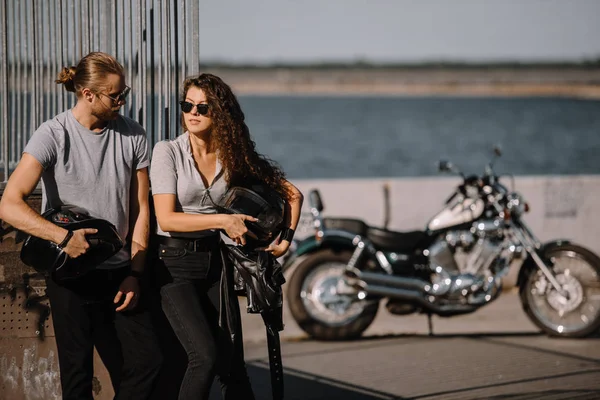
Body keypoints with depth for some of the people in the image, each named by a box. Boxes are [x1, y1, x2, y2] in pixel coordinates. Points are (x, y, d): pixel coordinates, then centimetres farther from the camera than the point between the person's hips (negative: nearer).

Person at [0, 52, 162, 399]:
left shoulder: (133, 136, 2)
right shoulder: (54, 135, -11)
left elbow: (140, 210, 7)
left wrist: (134, 273, 0)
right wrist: (64, 237, -30)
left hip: (119, 272, 4)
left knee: (148, 361, -1)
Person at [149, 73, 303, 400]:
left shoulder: (236, 156, 4)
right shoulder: (167, 152, -6)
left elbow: (292, 194, 13)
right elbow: (166, 218, -14)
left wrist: (286, 238, 3)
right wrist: (223, 220, -17)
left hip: (216, 262, 4)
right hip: (176, 263, -4)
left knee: (232, 364, 2)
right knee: (205, 355, -21)